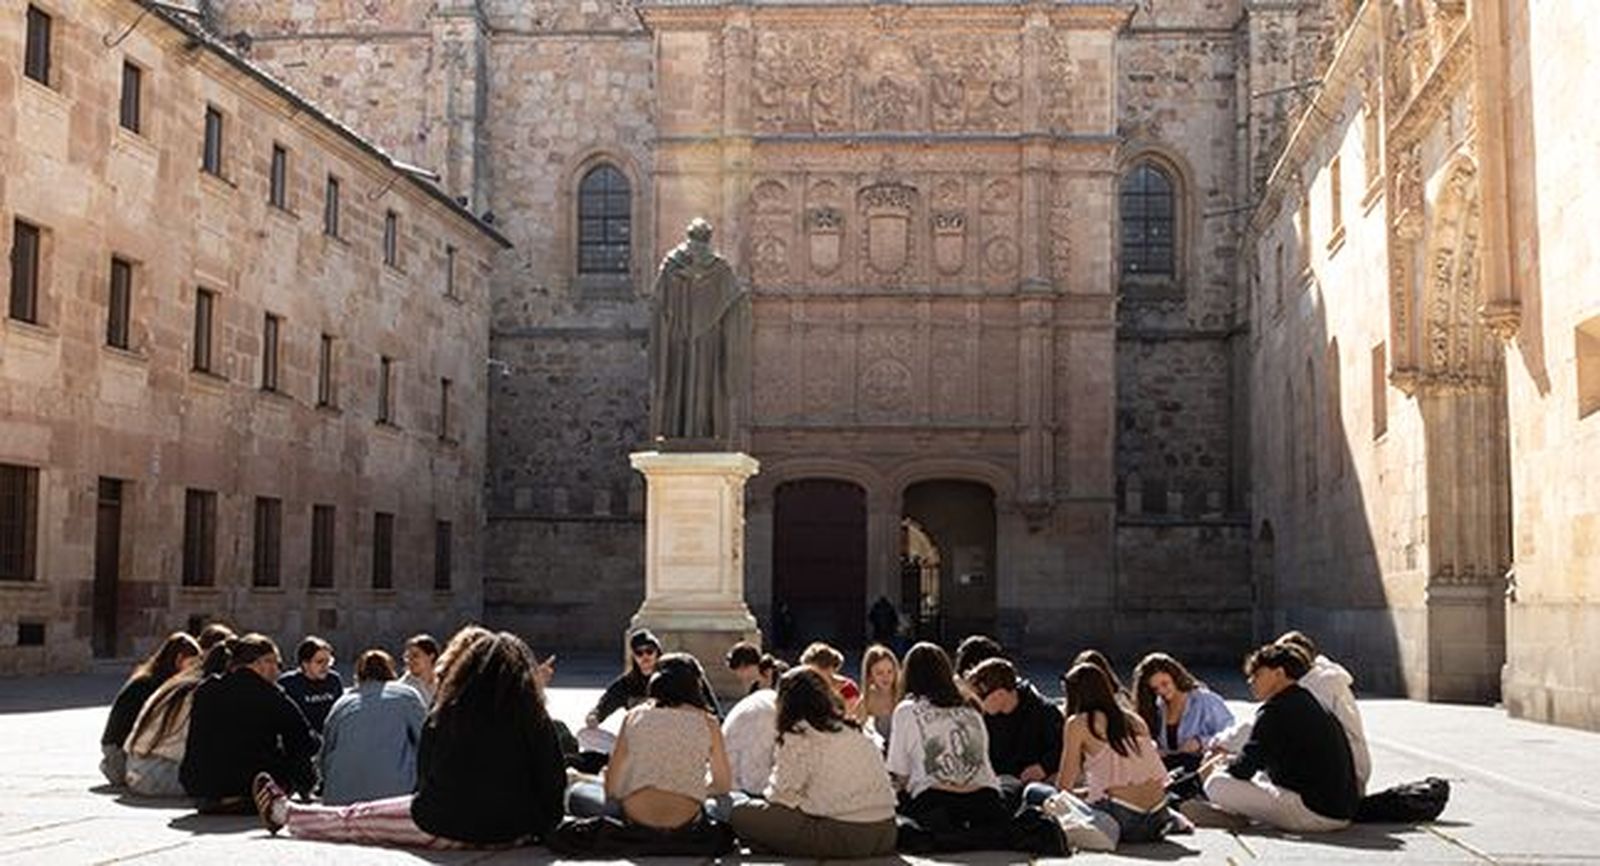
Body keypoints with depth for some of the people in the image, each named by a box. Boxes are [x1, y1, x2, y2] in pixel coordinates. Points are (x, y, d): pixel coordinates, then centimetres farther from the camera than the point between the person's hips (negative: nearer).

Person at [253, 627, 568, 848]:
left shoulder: (445, 717, -8)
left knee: (355, 819, 20)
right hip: (518, 830, 3)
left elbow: (426, 780, 3)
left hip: (451, 829, -3)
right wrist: (540, 827, 11)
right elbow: (554, 782, -4)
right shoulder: (537, 720, -5)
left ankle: (286, 813, 39)